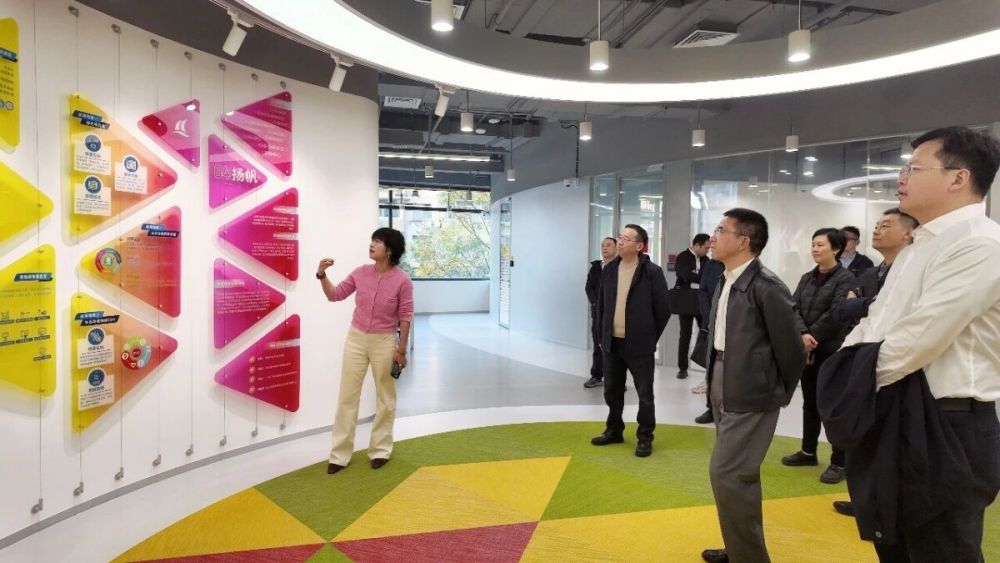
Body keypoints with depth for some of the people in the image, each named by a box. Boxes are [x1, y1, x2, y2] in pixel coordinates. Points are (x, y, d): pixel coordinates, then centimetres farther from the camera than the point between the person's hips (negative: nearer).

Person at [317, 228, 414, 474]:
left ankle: (380, 449, 27)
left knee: (385, 398, 10)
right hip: (356, 338, 4)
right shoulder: (361, 273, -2)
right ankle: (340, 454, 17)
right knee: (347, 396, 7)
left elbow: (405, 316, -9)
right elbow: (335, 294, 6)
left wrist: (401, 349, -8)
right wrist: (322, 275, -10)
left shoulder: (402, 280, -14)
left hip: (384, 342, -3)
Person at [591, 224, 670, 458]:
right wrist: (604, 333, 11)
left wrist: (651, 337, -1)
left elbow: (663, 309, -6)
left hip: (639, 344, -5)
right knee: (612, 390, 16)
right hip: (612, 342, 5)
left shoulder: (652, 272, -11)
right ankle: (614, 430, 33)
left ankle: (645, 437, 19)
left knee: (644, 394, 5)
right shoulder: (609, 269, 4)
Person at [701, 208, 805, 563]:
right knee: (740, 474, 20)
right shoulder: (725, 282, 6)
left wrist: (780, 394, -1)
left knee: (727, 474, -6)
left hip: (751, 396, -8)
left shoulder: (766, 286, -19)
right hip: (725, 391, 8)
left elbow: (791, 349, -14)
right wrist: (716, 379, 13)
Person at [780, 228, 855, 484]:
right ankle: (808, 451, 29)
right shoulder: (807, 278, 11)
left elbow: (836, 314, -16)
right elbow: (794, 308, 0)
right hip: (808, 350, 6)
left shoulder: (845, 278, -8)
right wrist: (802, 334, -16)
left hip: (832, 350, -6)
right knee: (810, 402, 15)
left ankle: (839, 462, 11)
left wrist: (813, 337, -13)